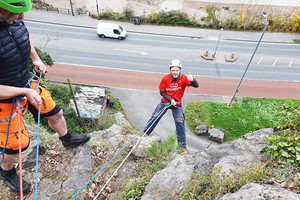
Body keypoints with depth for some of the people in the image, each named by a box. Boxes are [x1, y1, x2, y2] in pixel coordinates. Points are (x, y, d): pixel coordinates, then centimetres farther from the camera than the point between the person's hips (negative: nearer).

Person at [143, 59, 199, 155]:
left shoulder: (184, 78, -18)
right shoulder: (165, 78, -14)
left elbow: (196, 85, -30)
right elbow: (162, 92, -6)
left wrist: (192, 80, -52)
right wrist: (170, 99, -18)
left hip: (177, 104, -1)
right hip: (165, 101, 2)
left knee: (180, 123, -5)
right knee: (154, 117, 2)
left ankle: (183, 146, 7)